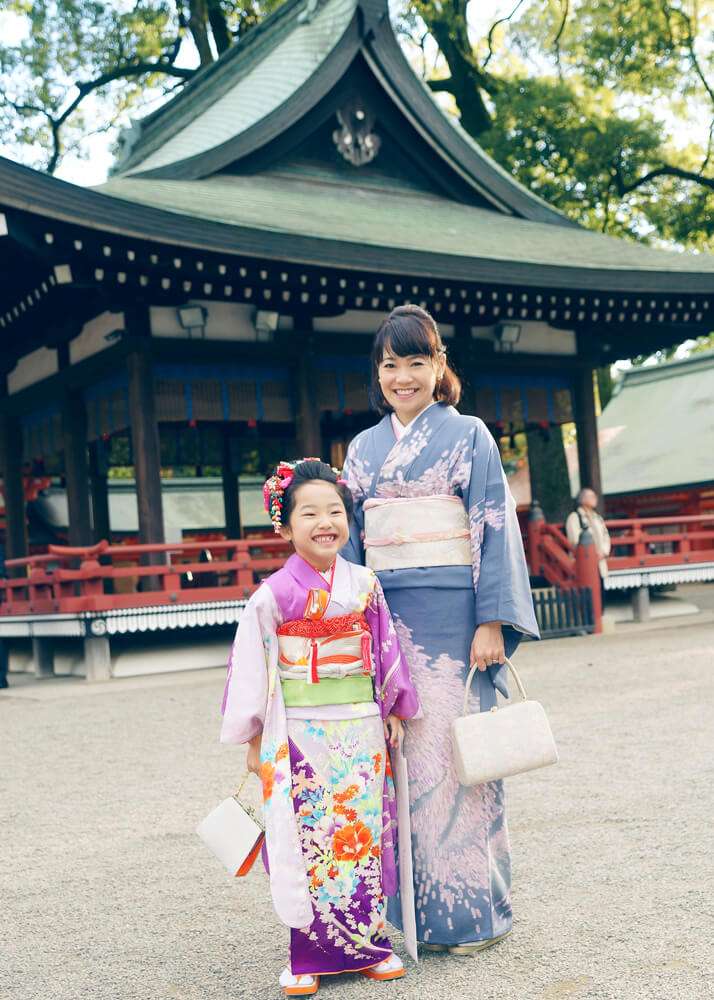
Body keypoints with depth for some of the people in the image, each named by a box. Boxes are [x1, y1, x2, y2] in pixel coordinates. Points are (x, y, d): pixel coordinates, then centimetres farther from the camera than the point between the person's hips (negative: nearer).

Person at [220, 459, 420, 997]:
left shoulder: (365, 584, 3)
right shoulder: (274, 594, -7)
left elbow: (386, 649, 11)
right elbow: (252, 667, -3)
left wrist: (396, 710, 11)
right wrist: (254, 739, -2)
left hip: (362, 727, 3)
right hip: (300, 733, -3)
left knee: (364, 832, 9)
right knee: (307, 838, 1)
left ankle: (368, 942, 22)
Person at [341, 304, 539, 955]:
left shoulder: (468, 435, 2)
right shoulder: (363, 448, 14)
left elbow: (494, 529, -4)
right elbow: (349, 539, 16)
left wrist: (493, 621, -12)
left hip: (452, 613, -4)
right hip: (387, 616, 4)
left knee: (454, 749, -2)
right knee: (398, 751, 5)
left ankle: (471, 907, 11)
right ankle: (410, 907, 17)